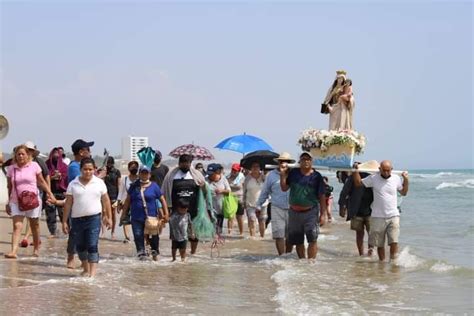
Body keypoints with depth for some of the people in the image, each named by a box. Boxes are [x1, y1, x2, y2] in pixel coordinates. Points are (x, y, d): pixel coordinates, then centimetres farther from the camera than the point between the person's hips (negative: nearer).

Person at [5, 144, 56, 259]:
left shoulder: (34, 165, -1)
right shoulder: (11, 169, 3)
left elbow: (41, 182, 6)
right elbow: (9, 187, 9)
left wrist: (50, 193, -1)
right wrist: (7, 203, 9)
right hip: (16, 201, 0)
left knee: (34, 226, 12)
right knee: (17, 226, -11)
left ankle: (36, 249, 29)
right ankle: (13, 251, -19)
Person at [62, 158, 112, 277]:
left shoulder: (99, 183, 3)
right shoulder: (73, 184, 3)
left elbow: (105, 201, 9)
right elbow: (68, 204, 3)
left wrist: (108, 217, 7)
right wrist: (64, 221, 1)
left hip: (94, 218, -2)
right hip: (77, 219, 2)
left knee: (92, 246, -10)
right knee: (80, 246, 11)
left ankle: (93, 272, -13)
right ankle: (86, 269, 27)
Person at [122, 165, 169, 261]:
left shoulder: (154, 186, 2)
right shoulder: (134, 186, 8)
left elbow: (162, 200, 3)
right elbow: (128, 200, 13)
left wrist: (166, 214, -5)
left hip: (151, 217, -1)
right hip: (137, 217, 1)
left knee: (154, 236, 7)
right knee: (138, 236, -4)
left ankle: (155, 252, 27)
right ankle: (141, 253, 4)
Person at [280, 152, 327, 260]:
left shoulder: (316, 176, -3)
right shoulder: (293, 173, 4)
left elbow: (321, 196, -2)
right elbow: (284, 188, 5)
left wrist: (323, 214, -7)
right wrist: (283, 174, -7)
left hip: (311, 212, -3)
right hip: (294, 212, 3)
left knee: (312, 240, -11)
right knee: (297, 241, 13)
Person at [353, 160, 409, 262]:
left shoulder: (396, 179, 4)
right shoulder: (373, 178, -2)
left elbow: (403, 192, 18)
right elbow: (358, 183, 8)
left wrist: (406, 180, 4)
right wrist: (355, 170, -1)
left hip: (393, 216, 0)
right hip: (378, 217, 0)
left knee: (394, 242, -12)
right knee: (380, 245, 7)